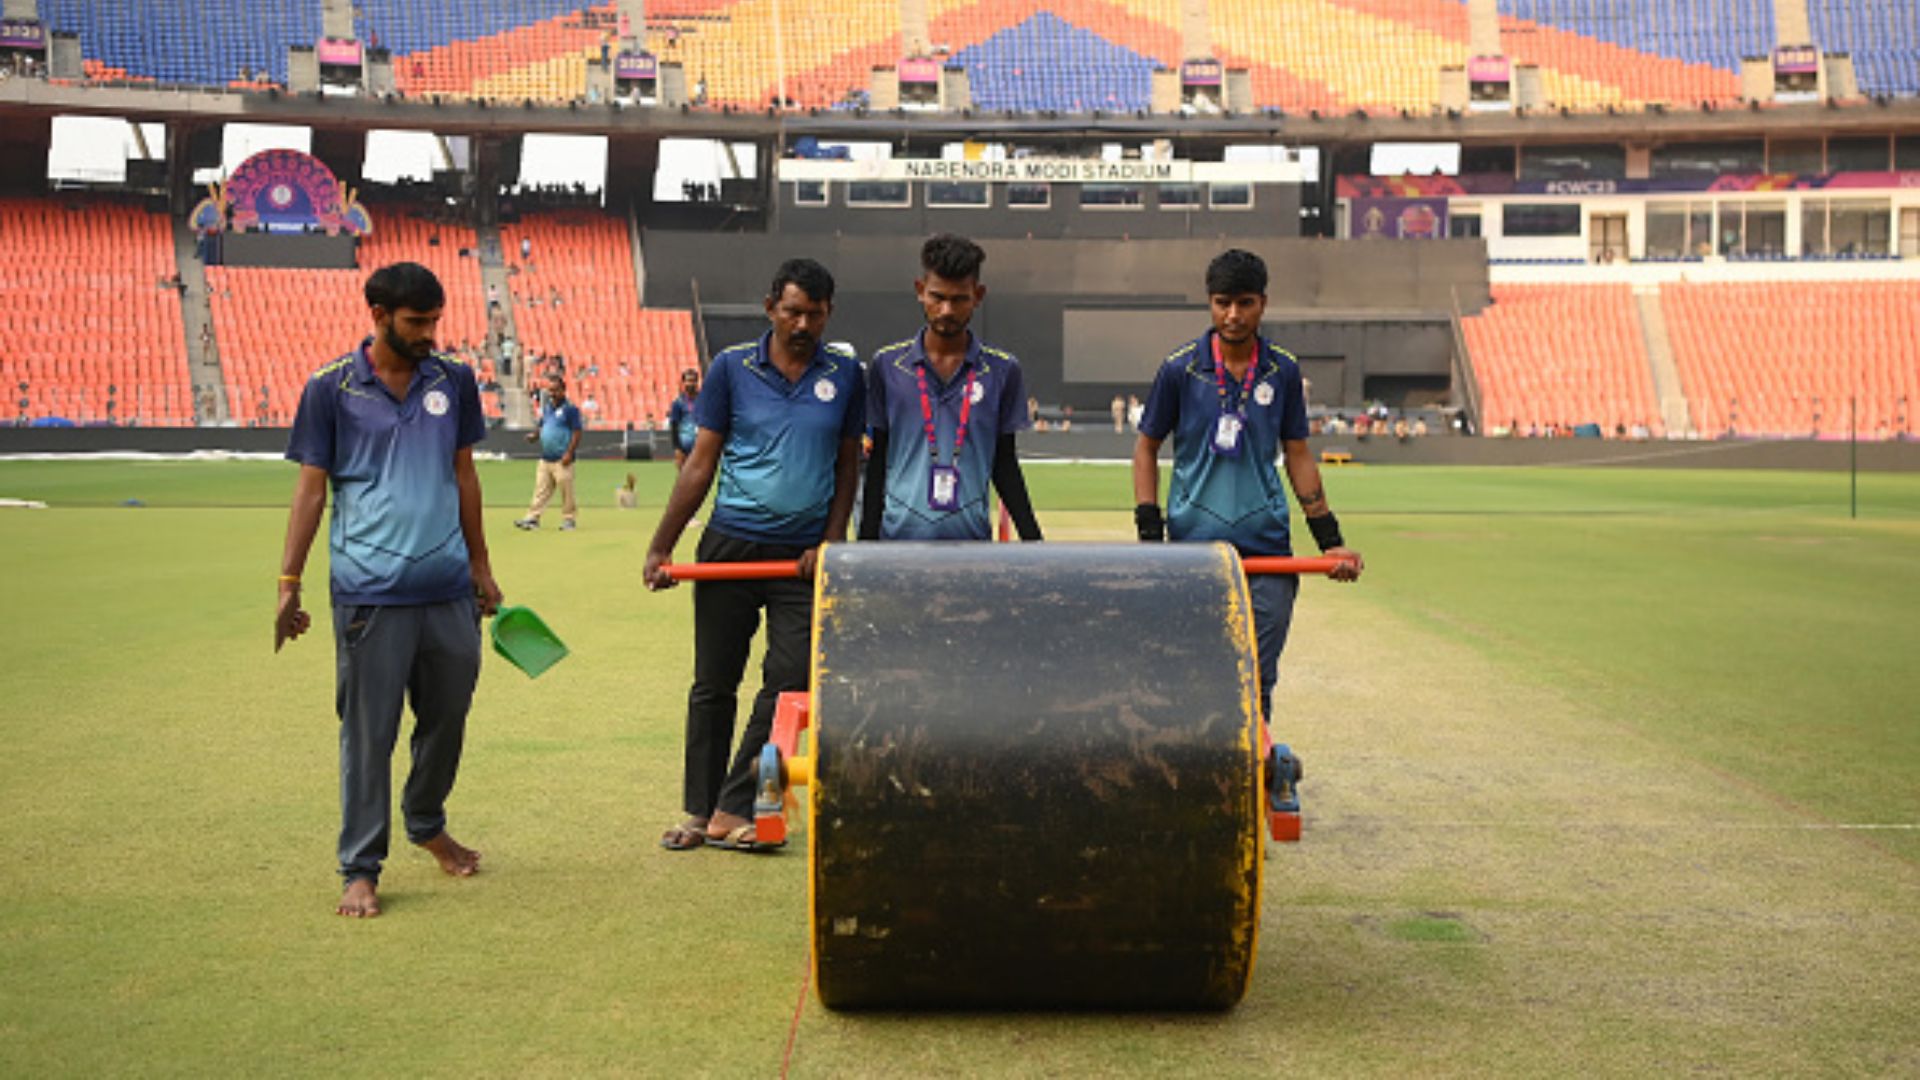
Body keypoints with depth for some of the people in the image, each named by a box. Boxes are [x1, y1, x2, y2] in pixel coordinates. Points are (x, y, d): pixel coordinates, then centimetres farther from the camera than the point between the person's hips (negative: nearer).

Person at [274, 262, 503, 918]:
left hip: (450, 590, 4)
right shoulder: (331, 389, -2)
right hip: (370, 593, -4)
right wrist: (289, 582, -3)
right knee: (368, 731, -1)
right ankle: (361, 869, 9)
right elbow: (311, 487, 1)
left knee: (448, 717, 14)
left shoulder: (454, 381, 8)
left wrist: (480, 564, 17)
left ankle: (427, 824, 37)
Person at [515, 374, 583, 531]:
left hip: (561, 459, -7)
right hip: (545, 458, 7)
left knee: (566, 490, -3)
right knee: (541, 489, 6)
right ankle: (533, 517, 6)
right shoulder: (546, 407, 15)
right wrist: (535, 435, 4)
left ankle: (569, 518, 5)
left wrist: (569, 453, -18)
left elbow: (577, 432, -11)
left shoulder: (570, 409, -8)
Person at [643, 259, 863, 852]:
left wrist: (830, 542, -2)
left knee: (789, 681, -6)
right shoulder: (731, 368, 1)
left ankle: (734, 810, 3)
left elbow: (847, 466, 10)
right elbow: (701, 464, 4)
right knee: (713, 685, 5)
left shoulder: (845, 374, 5)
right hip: (731, 544, 0)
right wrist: (661, 548, 0)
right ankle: (699, 810, 16)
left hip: (803, 555, 1)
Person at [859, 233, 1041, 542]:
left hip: (972, 539, 0)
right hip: (900, 537, 0)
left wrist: (1033, 540, 4)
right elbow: (878, 462, 9)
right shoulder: (887, 365, 5)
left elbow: (1004, 466, 10)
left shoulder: (1002, 370, 5)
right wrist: (867, 541, 5)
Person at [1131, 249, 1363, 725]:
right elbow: (1147, 446, 8)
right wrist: (1150, 534, -1)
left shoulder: (1283, 371, 5)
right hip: (1194, 543, -1)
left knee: (1258, 680, 0)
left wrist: (1330, 539, 9)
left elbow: (1298, 456, 12)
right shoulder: (1180, 369, -1)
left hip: (1266, 543, 1)